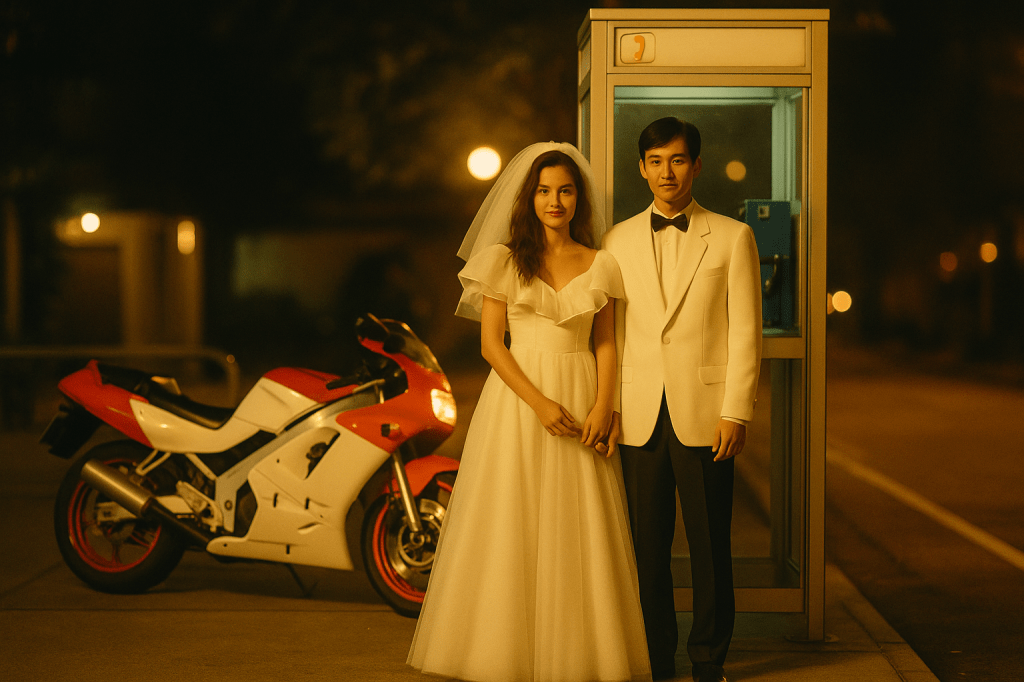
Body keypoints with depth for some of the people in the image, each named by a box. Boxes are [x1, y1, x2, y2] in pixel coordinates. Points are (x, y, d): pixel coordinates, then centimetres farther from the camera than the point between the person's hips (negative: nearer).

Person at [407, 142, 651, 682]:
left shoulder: (600, 265, 8)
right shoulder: (505, 258, 1)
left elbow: (605, 344, 7)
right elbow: (490, 342, -3)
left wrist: (602, 406, -10)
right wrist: (540, 403, -13)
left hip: (582, 401, 2)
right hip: (516, 398, -2)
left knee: (579, 532, 2)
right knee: (511, 531, -1)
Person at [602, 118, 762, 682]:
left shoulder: (732, 237, 4)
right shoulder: (618, 241, 11)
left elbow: (745, 332, 0)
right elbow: (609, 330, 11)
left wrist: (736, 412, -6)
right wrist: (608, 406, 3)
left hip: (705, 413, -2)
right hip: (640, 416, 2)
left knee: (710, 545, 2)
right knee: (647, 544, 5)